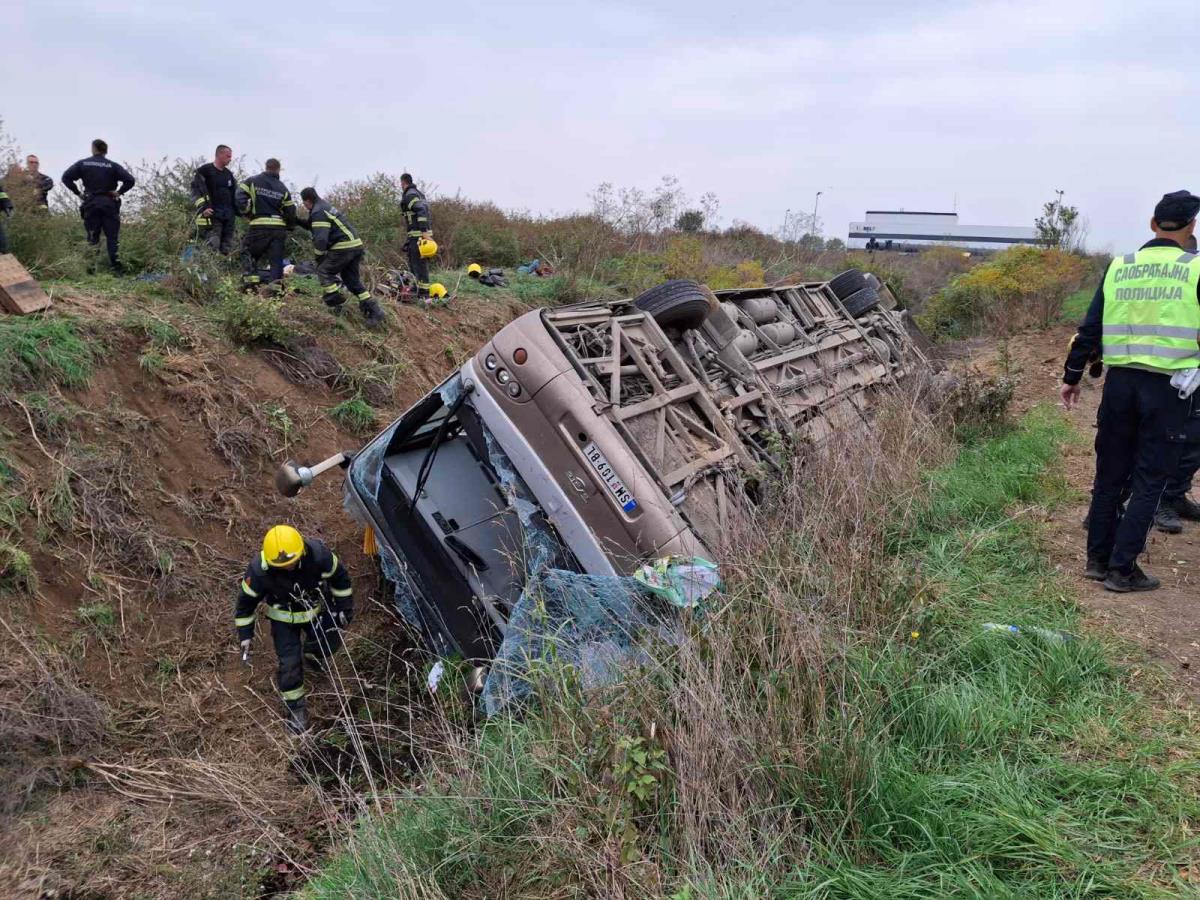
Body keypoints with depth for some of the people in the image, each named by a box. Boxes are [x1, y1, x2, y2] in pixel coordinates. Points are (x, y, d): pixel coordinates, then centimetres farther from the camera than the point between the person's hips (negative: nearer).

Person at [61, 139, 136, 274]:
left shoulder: (83, 164, 4)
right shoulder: (113, 165, -1)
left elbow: (66, 177, -2)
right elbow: (130, 180, -12)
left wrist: (77, 192, 5)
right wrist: (119, 192, -3)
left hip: (90, 204, 1)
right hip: (109, 204, -1)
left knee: (92, 238, 6)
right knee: (113, 237, 1)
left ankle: (91, 268, 4)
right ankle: (117, 268, -4)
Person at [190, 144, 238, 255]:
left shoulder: (229, 174, 20)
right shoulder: (204, 171, 0)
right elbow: (196, 190, -6)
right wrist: (203, 207, -18)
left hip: (229, 217, 7)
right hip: (211, 215, -7)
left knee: (227, 251, 5)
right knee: (212, 248, -17)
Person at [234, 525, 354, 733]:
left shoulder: (318, 554, -34)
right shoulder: (259, 569, -34)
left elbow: (339, 577, -13)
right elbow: (246, 600, -15)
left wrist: (345, 607, -4)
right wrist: (245, 634, -9)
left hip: (317, 608, 2)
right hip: (284, 617, -2)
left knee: (330, 643, 13)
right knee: (290, 663, -4)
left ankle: (311, 650, 50)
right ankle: (295, 706, 20)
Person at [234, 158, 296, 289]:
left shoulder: (252, 181, 3)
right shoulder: (283, 188, 9)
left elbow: (239, 197, -8)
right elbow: (291, 212, 9)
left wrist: (247, 212, 6)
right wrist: (287, 225, 25)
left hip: (259, 226, -1)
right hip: (278, 227, 1)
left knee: (248, 253, 13)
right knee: (276, 259, 4)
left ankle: (250, 282, -1)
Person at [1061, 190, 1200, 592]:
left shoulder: (1118, 267, 5)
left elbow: (1090, 329, 7)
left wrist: (1072, 377, 14)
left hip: (1119, 382, 3)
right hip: (1168, 387, -3)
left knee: (1109, 475, 14)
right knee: (1148, 482, 5)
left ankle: (1097, 559, 21)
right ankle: (1122, 569, 6)